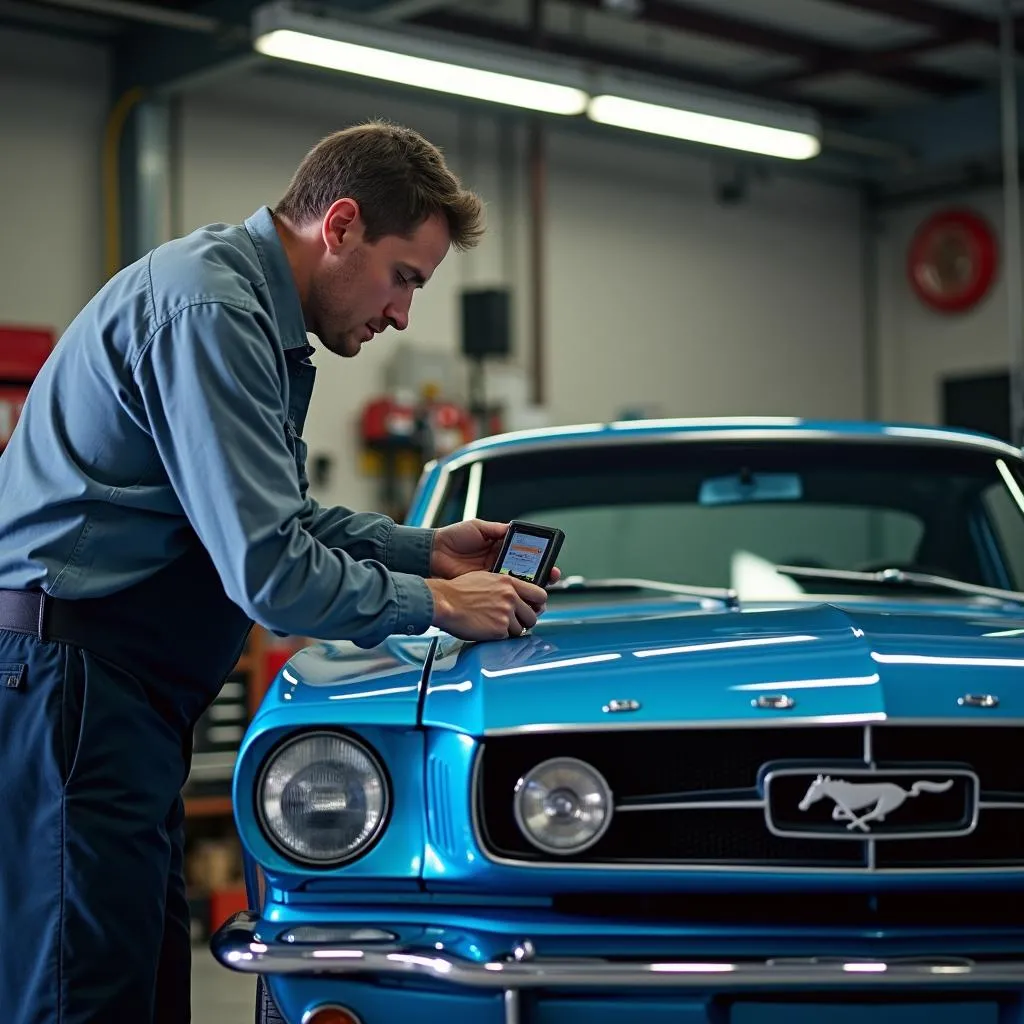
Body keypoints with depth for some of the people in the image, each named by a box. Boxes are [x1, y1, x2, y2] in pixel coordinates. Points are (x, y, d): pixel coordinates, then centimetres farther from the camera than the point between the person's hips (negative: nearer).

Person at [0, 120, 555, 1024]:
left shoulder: (251, 307, 16)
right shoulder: (207, 307, -17)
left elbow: (281, 514, 23)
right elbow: (267, 569, -21)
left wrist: (428, 548, 14)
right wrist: (435, 604, -8)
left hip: (115, 695, 10)